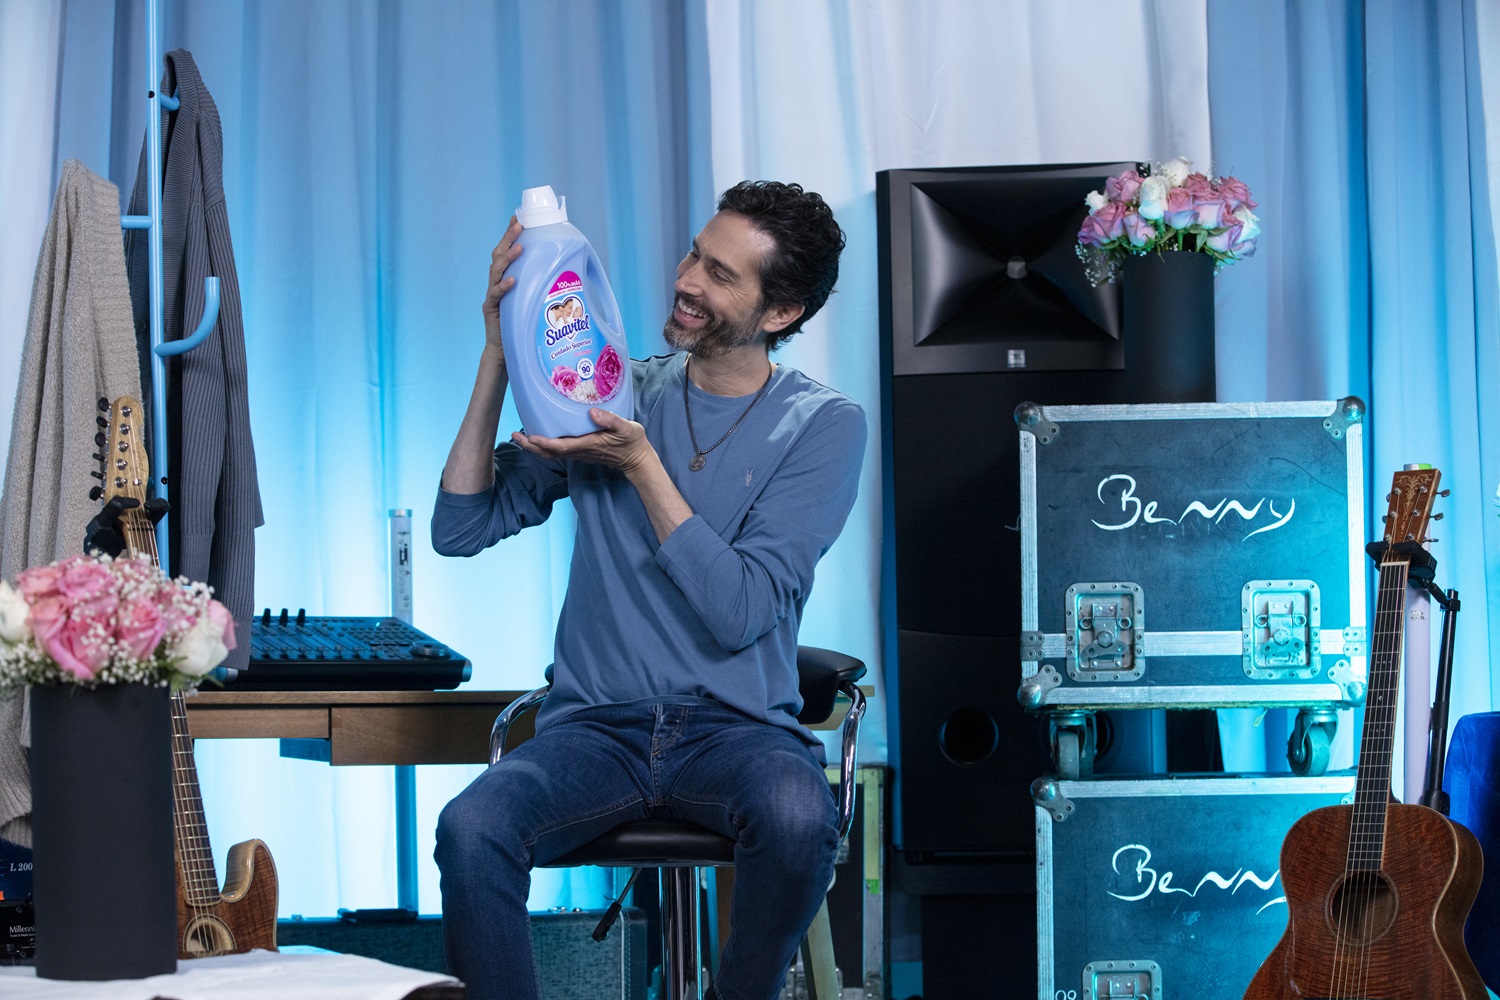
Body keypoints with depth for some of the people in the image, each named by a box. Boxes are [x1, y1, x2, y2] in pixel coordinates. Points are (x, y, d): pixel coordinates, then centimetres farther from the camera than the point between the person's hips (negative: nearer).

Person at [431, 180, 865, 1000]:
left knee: (797, 819, -37)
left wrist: (643, 467, -15)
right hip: (595, 727, 2)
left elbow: (739, 613, -11)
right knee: (469, 831, -31)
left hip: (737, 730, -2)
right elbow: (460, 528, 2)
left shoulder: (823, 426, 0)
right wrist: (496, 357, -5)